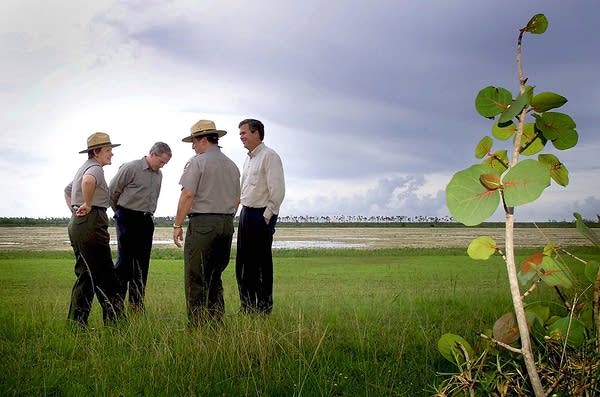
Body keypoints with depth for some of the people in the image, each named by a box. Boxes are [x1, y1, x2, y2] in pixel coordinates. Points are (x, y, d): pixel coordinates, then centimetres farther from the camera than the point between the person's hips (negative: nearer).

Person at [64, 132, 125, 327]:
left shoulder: (85, 167, 22)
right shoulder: (95, 168, -10)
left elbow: (67, 190, 37)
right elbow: (88, 181, -36)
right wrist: (88, 205, -23)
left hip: (77, 224, 11)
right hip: (91, 224, -11)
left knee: (86, 275, 14)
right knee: (106, 277, -6)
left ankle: (76, 322, 17)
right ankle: (115, 320, -3)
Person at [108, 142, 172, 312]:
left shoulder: (159, 175, 13)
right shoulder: (130, 168, -8)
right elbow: (112, 191, -3)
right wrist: (120, 213, 8)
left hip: (146, 220, 6)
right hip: (127, 219, -6)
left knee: (142, 263, 6)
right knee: (125, 260, -6)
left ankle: (137, 304, 12)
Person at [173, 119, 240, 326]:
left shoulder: (197, 162, -6)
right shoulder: (232, 165, 14)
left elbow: (187, 195, -12)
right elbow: (236, 200, 16)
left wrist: (177, 225, -6)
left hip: (202, 223, -7)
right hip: (227, 223, 7)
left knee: (196, 278, -1)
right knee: (215, 276, 15)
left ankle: (197, 325, 0)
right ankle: (216, 322, 17)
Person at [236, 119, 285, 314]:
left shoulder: (269, 156, -11)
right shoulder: (248, 159, 18)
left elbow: (277, 190, -17)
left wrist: (267, 216, -16)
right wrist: (244, 212, 16)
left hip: (262, 215, -9)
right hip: (246, 213, 9)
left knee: (262, 262, -3)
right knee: (243, 262, 11)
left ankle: (265, 307, 6)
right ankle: (248, 306, 22)